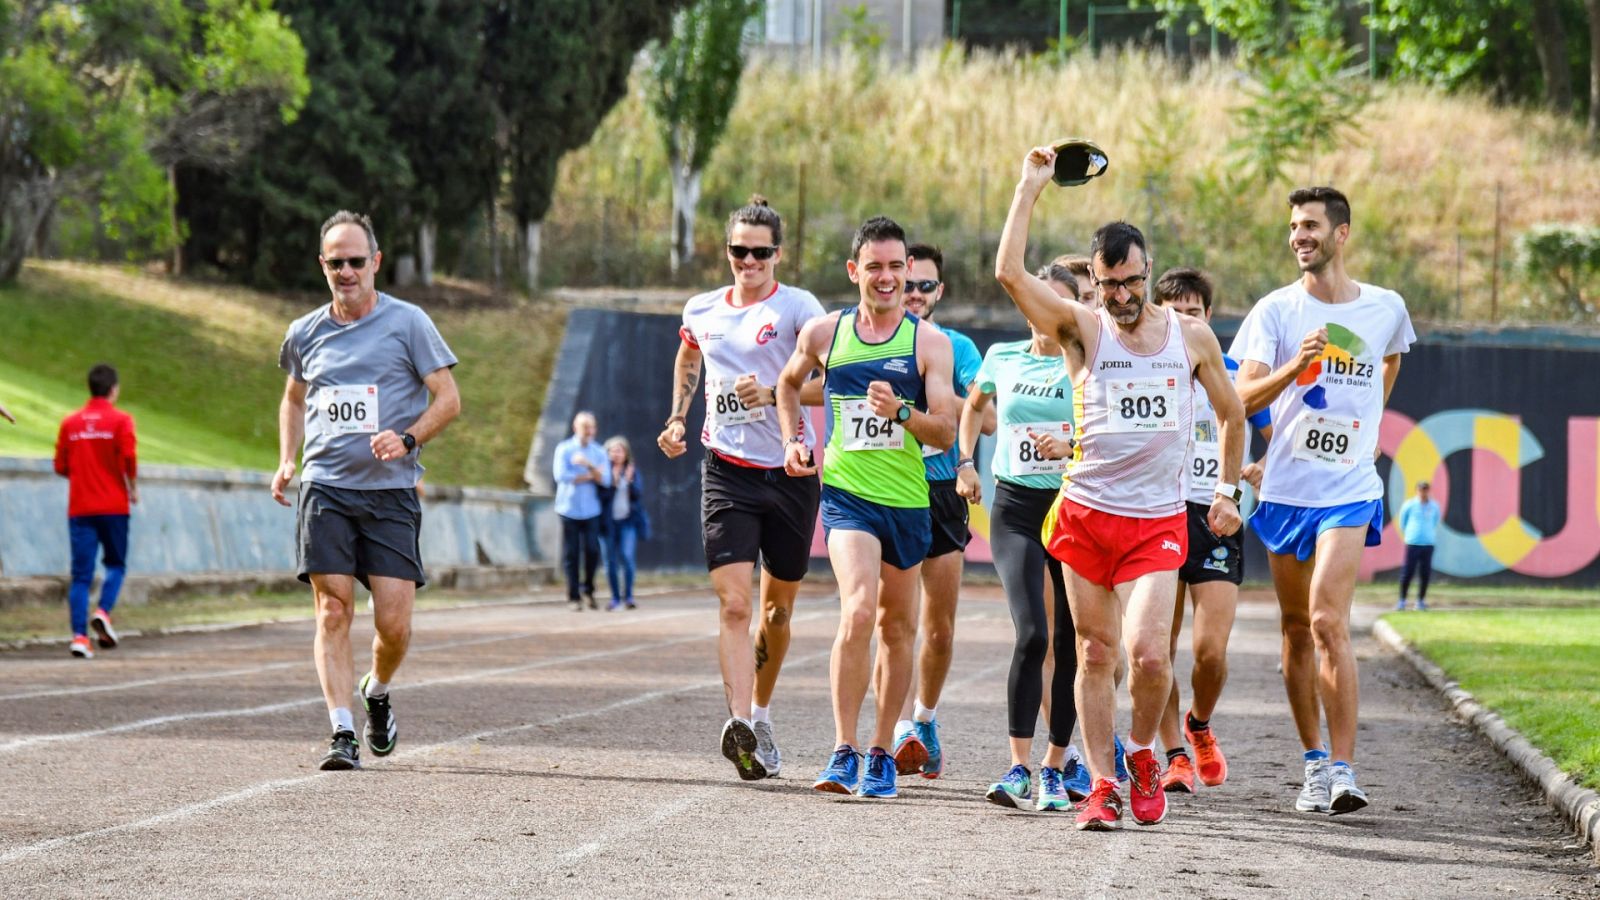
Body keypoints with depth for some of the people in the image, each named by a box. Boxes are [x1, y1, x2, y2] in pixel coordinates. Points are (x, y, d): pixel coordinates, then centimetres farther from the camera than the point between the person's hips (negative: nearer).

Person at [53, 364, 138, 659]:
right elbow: (129, 458, -13)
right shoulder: (120, 420, -3)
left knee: (81, 573, 0)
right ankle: (103, 612, -11)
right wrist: (133, 488, 3)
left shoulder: (70, 423, 8)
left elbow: (61, 466, 8)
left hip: (79, 508, 3)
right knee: (116, 564, 13)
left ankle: (80, 635, -10)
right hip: (113, 506, -2)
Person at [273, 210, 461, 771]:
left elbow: (449, 399, 1)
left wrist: (407, 439, -16)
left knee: (394, 624, -6)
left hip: (391, 493, -2)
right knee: (333, 612, -10)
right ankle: (342, 734, -10)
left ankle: (377, 694, 25)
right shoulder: (305, 333, 11)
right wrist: (286, 462, 14)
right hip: (325, 490, 2)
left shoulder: (407, 323, 1)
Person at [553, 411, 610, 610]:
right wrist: (590, 476, -7)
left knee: (592, 551, -8)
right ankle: (574, 597, 3)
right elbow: (561, 476, -12)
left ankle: (588, 590, 12)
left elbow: (605, 480, -2)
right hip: (569, 510, -2)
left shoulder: (599, 452, 9)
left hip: (591, 510, 2)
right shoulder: (564, 449, 2)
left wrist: (589, 465, -17)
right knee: (571, 554, -3)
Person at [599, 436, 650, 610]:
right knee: (610, 561, 2)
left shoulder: (633, 471, 7)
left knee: (627, 556, -13)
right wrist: (613, 483, -19)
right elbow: (602, 496, -7)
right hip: (609, 522, 0)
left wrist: (630, 481, -16)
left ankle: (628, 596, -3)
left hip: (628, 520, 0)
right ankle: (615, 598, 13)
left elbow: (638, 495, 0)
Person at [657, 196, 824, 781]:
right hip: (726, 471, 1)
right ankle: (740, 725, -27)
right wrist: (677, 418, 21)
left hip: (789, 471, -1)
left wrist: (776, 392, -33)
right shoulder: (702, 311, 9)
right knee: (734, 605, -15)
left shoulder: (797, 307, -5)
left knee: (777, 609, 11)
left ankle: (760, 715, 33)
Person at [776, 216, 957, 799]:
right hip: (846, 493, -1)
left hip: (908, 502, 1)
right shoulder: (823, 334, 3)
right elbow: (789, 383, 24)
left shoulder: (929, 343, -2)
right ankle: (844, 751, -19)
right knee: (858, 611, -22)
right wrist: (793, 440, 11)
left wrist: (901, 413, -23)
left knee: (897, 627, 11)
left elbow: (946, 434, -6)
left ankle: (881, 752, 25)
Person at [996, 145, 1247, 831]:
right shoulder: (1081, 330, -2)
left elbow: (1232, 414, 20)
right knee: (1096, 653, 3)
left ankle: (1143, 754, 12)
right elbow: (1009, 272, -17)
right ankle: (1101, 784, 12)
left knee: (1148, 653, -14)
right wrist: (1030, 187, -14)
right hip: (1086, 512, 0)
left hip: (1160, 522, 0)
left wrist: (1228, 491, 16)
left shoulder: (1191, 336, 5)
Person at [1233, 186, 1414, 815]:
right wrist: (1295, 367, -28)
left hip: (1349, 491, -2)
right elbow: (1243, 399, -11)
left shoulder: (1386, 309, 2)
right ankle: (1315, 764, 20)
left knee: (1328, 622, -16)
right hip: (1285, 490, 2)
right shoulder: (1275, 310, -1)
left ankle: (1343, 771, -17)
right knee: (1296, 629, 8)